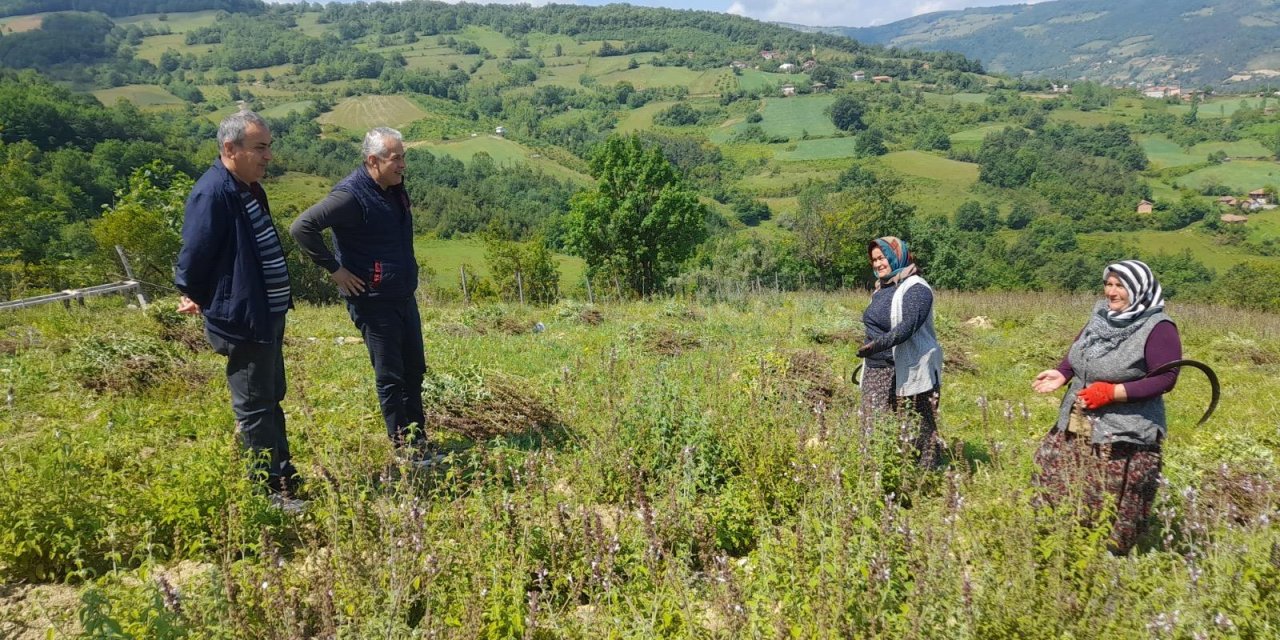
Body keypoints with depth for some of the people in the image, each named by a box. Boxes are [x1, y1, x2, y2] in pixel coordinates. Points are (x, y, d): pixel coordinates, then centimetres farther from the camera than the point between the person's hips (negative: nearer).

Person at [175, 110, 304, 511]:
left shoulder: (250, 189, 10)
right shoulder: (212, 193, -21)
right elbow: (195, 253, -20)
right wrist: (194, 297, -5)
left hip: (268, 314, 10)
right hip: (240, 320, -10)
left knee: (271, 399, 19)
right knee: (254, 407, 1)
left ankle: (284, 475, 33)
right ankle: (268, 491, 13)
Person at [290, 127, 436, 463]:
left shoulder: (396, 189, 6)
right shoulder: (352, 195, -20)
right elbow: (301, 227, -24)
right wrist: (335, 269, -20)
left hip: (405, 297, 8)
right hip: (373, 302, -8)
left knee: (414, 371, 14)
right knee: (390, 378, 3)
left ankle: (419, 442, 27)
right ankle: (404, 449, 16)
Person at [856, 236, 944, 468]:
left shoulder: (915, 288, -11)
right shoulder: (882, 289, 15)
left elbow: (908, 326, -26)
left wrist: (879, 344, -39)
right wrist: (868, 358, 24)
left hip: (906, 374, -8)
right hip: (877, 373, 8)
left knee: (916, 431, -1)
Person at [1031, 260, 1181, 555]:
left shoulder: (1158, 329, -15)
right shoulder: (1102, 314, 4)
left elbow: (1165, 379, -18)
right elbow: (1078, 352, 15)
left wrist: (1112, 392, -23)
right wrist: (1061, 374, -4)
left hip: (1124, 437, -7)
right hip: (1076, 427, 8)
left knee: (1114, 509, 3)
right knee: (1048, 472, 15)